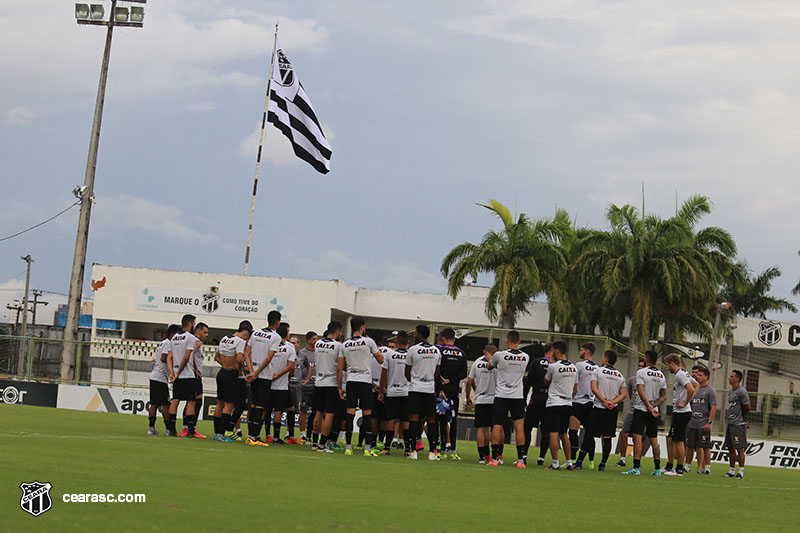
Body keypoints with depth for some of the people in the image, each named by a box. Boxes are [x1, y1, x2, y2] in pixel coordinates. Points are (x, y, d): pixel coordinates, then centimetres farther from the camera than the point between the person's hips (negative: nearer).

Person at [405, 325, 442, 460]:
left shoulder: (413, 350, -6)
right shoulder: (437, 351, 7)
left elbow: (407, 373, 2)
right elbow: (437, 374, 11)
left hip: (415, 388, -3)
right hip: (430, 389, 3)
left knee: (414, 418, -3)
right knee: (431, 419, 5)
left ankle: (413, 450, -9)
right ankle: (432, 452, 2)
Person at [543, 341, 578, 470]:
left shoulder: (553, 367, -12)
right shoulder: (574, 368, 7)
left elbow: (546, 382, 7)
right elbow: (575, 389, 14)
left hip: (554, 404, -6)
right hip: (568, 405, 6)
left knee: (553, 434, -5)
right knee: (563, 434, 15)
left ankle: (555, 463, -8)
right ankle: (569, 462, 15)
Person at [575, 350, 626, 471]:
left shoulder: (598, 371, -1)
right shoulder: (620, 376, 11)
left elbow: (594, 388, -12)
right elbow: (624, 394, 2)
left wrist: (604, 401, -13)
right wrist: (612, 402, -8)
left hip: (598, 407, -3)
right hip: (612, 411, 3)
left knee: (589, 434, 0)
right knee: (607, 437, 4)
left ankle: (579, 462, 2)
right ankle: (603, 464, 3)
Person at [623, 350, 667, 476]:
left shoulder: (641, 373, -8)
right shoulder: (662, 375, 10)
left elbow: (641, 391, -14)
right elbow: (664, 396, 9)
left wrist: (649, 406, -13)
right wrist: (654, 405, 0)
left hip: (641, 409, -6)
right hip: (654, 411, 6)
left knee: (637, 437, -9)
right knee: (654, 439, 12)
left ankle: (636, 468, -17)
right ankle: (657, 469, 14)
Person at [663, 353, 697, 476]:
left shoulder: (679, 375, -16)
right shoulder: (685, 373, 15)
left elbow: (691, 390, -28)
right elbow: (696, 385, 26)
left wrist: (685, 403, -16)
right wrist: (689, 400, 16)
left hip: (681, 412, -10)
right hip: (679, 412, 10)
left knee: (679, 441, -5)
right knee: (670, 439, 15)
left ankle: (680, 469, -1)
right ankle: (669, 467, 21)